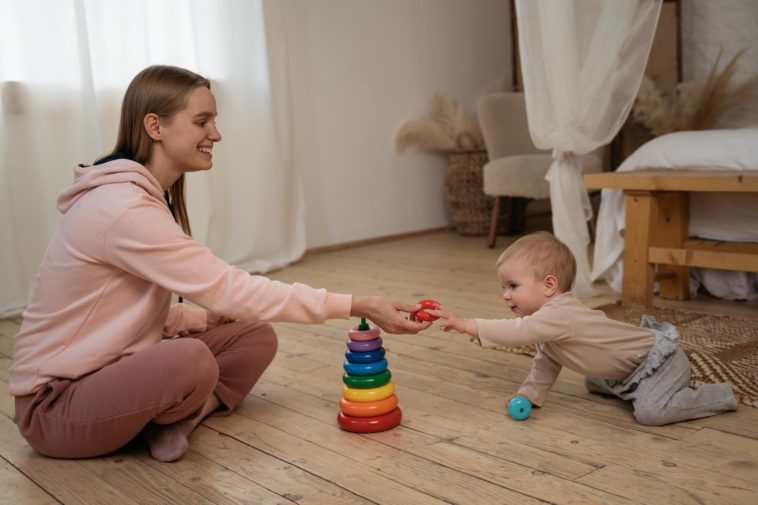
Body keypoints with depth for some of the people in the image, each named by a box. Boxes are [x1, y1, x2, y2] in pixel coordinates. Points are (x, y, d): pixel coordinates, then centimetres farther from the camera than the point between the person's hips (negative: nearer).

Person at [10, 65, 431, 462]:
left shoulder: (149, 196, 6)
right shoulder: (124, 208, -26)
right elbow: (229, 289, -28)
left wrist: (205, 318, -5)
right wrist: (357, 306, -26)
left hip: (110, 369, 9)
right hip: (57, 403, -9)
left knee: (256, 336, -2)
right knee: (191, 361, -36)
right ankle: (168, 418, -5)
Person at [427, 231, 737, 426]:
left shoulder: (558, 316, -31)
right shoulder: (552, 313, 2)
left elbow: (517, 331, -43)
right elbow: (547, 360, 10)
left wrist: (467, 325, -44)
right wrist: (529, 394, 3)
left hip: (658, 358, -10)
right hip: (627, 369, 10)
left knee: (650, 412, -26)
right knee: (594, 383, 23)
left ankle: (719, 396, -3)